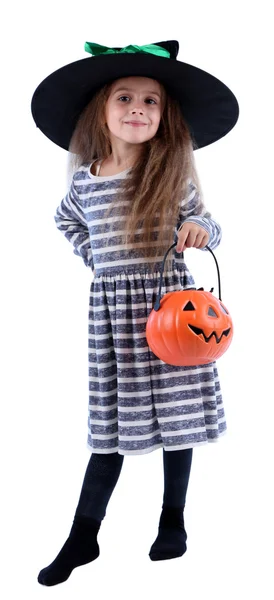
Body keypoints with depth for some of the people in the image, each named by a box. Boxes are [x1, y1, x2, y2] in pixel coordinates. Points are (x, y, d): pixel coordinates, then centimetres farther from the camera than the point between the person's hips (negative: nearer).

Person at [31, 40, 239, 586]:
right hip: (111, 310, 1)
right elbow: (66, 221, 25)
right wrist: (97, 257, 11)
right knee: (112, 426, 7)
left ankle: (173, 520, 28)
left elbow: (208, 227, 5)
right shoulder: (85, 178, 3)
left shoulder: (172, 171, -2)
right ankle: (83, 537, 22)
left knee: (176, 415, 7)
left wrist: (200, 228, -18)